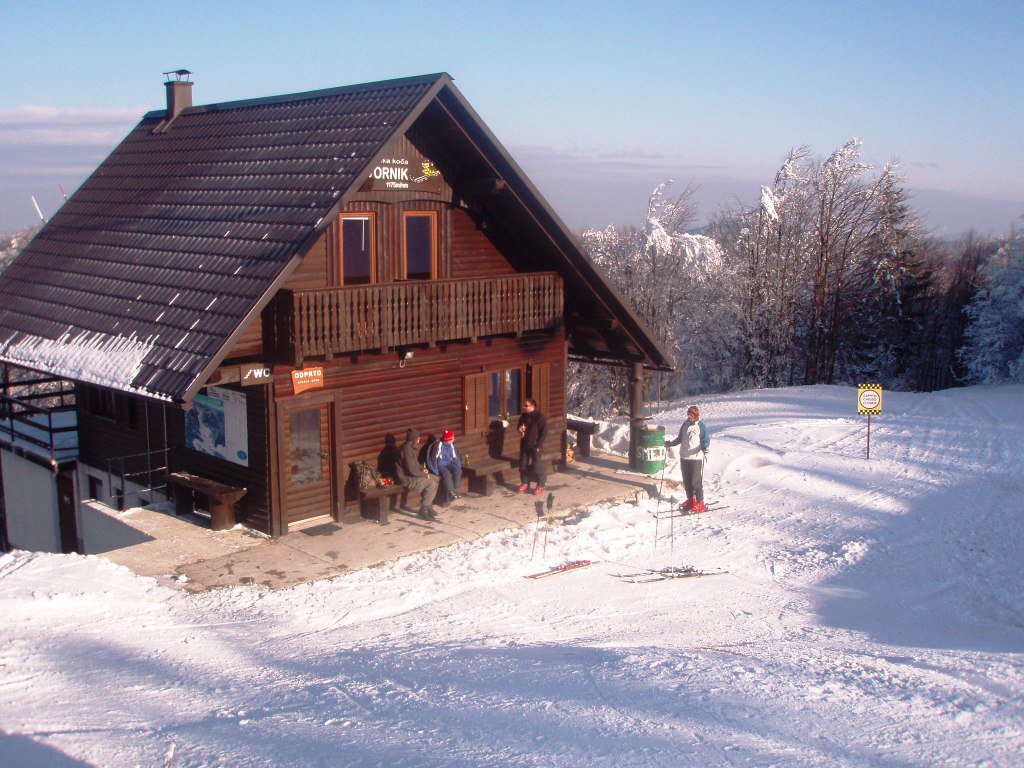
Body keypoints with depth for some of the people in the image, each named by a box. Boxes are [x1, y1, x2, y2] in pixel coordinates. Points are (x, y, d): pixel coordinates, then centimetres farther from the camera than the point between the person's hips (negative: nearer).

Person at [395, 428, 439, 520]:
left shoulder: (410, 447, 10)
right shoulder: (407, 449, -23)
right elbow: (412, 469, -27)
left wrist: (422, 468, 6)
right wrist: (425, 475, -14)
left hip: (411, 475, 10)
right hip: (407, 479, -10)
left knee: (435, 478, 8)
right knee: (431, 483, -19)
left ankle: (426, 505, 12)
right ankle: (423, 510, -11)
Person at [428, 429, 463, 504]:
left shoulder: (451, 446, 4)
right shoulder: (438, 446, -17)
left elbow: (457, 457, 14)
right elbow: (433, 459, -15)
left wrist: (458, 467, 1)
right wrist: (436, 471, -18)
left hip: (449, 464, 6)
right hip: (440, 465, -6)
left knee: (458, 471, -24)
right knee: (447, 474, -35)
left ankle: (455, 491, -23)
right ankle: (451, 493, -31)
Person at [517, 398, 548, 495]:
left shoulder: (539, 416, -13)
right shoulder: (523, 416, 7)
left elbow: (544, 432, -13)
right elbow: (520, 426, 23)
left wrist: (538, 445, -17)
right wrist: (520, 429, -3)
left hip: (535, 445, -7)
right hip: (524, 444, 7)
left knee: (537, 465, -6)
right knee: (523, 464, 11)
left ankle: (540, 485, 4)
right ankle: (525, 483, 25)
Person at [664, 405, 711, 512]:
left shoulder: (701, 426, -6)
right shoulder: (685, 425, 11)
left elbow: (706, 440, -8)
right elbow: (680, 439, 22)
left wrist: (705, 449, -25)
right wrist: (670, 443, 12)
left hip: (696, 458, -6)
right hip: (684, 457, 6)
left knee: (696, 481, -7)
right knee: (686, 481, 12)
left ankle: (700, 503, 2)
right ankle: (690, 500, 28)